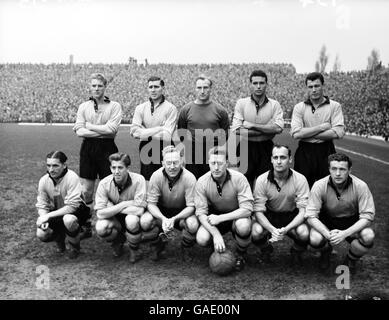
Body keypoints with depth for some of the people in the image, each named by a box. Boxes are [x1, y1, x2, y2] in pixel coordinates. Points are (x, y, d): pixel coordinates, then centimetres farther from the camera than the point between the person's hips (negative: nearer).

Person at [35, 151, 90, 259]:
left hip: (76, 211, -4)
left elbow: (72, 206, -30)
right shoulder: (43, 180, -10)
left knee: (68, 220, -39)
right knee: (41, 235, -21)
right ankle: (59, 237, 17)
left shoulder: (72, 177, -26)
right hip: (56, 213, 4)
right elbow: (41, 206, -2)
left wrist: (48, 216, -32)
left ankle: (74, 247, -6)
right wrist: (43, 218, -24)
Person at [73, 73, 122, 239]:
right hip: (87, 148, 3)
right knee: (86, 191, 5)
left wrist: (89, 126, -6)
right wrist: (102, 131, -10)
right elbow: (79, 131, -2)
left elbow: (111, 129, -12)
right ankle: (86, 226, 17)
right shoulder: (83, 106, 10)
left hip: (107, 149, -3)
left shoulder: (114, 106, 2)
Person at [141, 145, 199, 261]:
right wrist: (163, 219, -35)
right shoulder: (156, 176, -19)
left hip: (182, 212, -1)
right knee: (144, 222, -28)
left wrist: (174, 219, -37)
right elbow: (151, 203, -16)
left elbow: (191, 206, -21)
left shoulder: (189, 178, -23)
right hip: (161, 211, 2)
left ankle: (185, 248, 4)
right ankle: (159, 245, 7)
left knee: (193, 225, -34)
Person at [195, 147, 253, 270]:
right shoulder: (202, 182, -17)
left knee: (243, 225, -36)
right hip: (214, 216, 2)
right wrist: (216, 234, -31)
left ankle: (241, 254, -2)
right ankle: (218, 249, 13)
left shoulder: (239, 179, -22)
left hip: (236, 216, -1)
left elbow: (247, 209, -26)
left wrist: (220, 218, -30)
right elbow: (201, 213, -16)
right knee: (201, 239, -26)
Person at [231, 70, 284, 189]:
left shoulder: (274, 104, 1)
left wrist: (251, 125, -14)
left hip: (266, 148, 0)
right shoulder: (241, 103, -1)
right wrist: (267, 129, -12)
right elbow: (236, 130, -12)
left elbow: (278, 128, -14)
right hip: (246, 149, 0)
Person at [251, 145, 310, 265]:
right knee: (255, 233, -30)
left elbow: (303, 211, -18)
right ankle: (266, 250, 9)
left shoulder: (300, 179, -17)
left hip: (292, 217, 0)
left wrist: (286, 229, -35)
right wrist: (272, 229, -35)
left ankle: (296, 252, 7)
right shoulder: (262, 180, -16)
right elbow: (258, 211, -16)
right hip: (269, 216, 1)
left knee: (304, 234, -32)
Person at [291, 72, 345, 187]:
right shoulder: (299, 107, 2)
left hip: (326, 152, 0)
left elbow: (339, 132, -12)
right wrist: (322, 127, -12)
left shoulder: (335, 106, 0)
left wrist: (307, 133, -11)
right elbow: (295, 133, -11)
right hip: (305, 152, 0)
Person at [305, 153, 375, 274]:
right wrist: (328, 234, -36)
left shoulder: (360, 186, -20)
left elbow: (367, 216, -20)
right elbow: (311, 216, -19)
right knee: (315, 239, -31)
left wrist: (345, 233, -33)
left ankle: (351, 259, 5)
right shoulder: (319, 186, -20)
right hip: (326, 223, 0)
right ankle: (326, 252, 11)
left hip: (352, 224, 1)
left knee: (368, 237, -31)